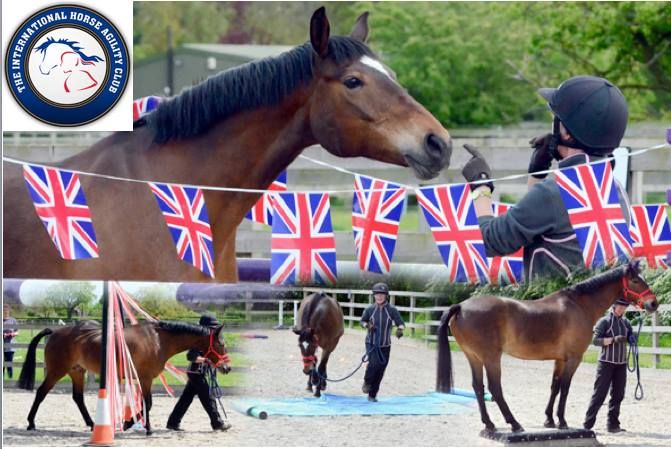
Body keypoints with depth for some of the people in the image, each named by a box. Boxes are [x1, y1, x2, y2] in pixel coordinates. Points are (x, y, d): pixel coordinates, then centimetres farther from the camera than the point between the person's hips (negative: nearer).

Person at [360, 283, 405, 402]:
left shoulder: (392, 310, -6)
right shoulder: (370, 309, -3)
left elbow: (400, 323, -9)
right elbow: (363, 321, 9)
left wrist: (400, 329, -32)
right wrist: (367, 325, -14)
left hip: (385, 345, 1)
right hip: (371, 343, -1)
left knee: (380, 371, 5)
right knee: (374, 363, -26)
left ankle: (372, 395, 21)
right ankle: (367, 382, 2)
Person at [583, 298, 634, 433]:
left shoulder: (625, 322, 9)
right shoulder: (604, 321, -8)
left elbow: (631, 336, 19)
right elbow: (595, 340, -14)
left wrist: (631, 338, -6)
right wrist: (613, 339, -25)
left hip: (621, 364, 6)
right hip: (606, 362, -6)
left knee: (618, 395, 7)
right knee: (599, 394, -5)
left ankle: (613, 425, 14)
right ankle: (587, 424, -2)